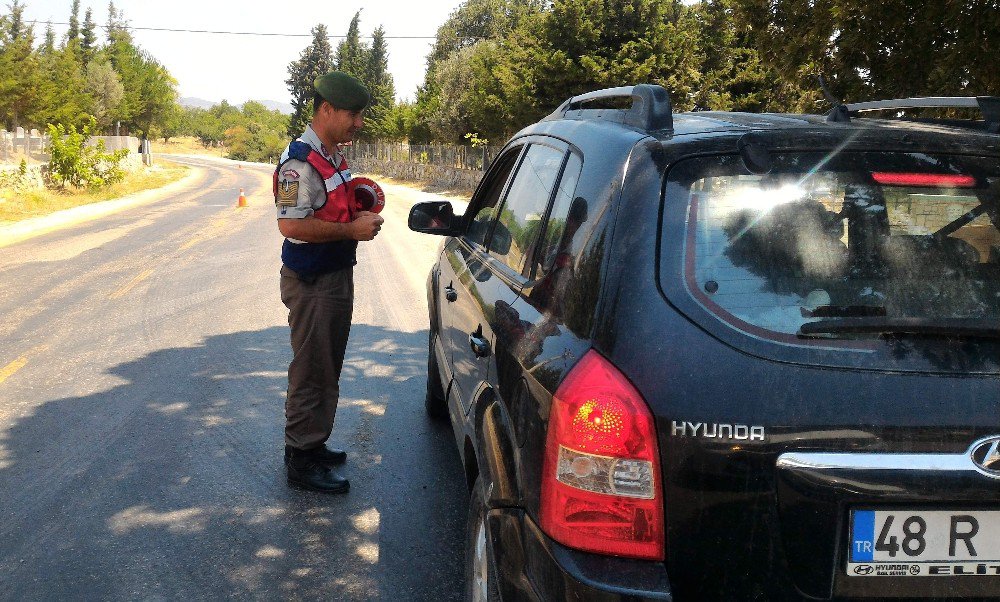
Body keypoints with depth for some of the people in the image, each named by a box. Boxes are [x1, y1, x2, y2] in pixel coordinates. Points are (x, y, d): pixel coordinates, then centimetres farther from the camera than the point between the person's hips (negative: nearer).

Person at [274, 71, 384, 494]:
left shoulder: (333, 156, 12)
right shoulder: (299, 161, -19)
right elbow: (291, 224, -27)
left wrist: (359, 216, 5)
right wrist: (351, 229, -22)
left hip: (337, 275, 10)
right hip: (311, 282, -10)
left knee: (328, 368, 18)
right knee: (311, 371, -2)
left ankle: (313, 444, 32)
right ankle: (301, 461, 8)